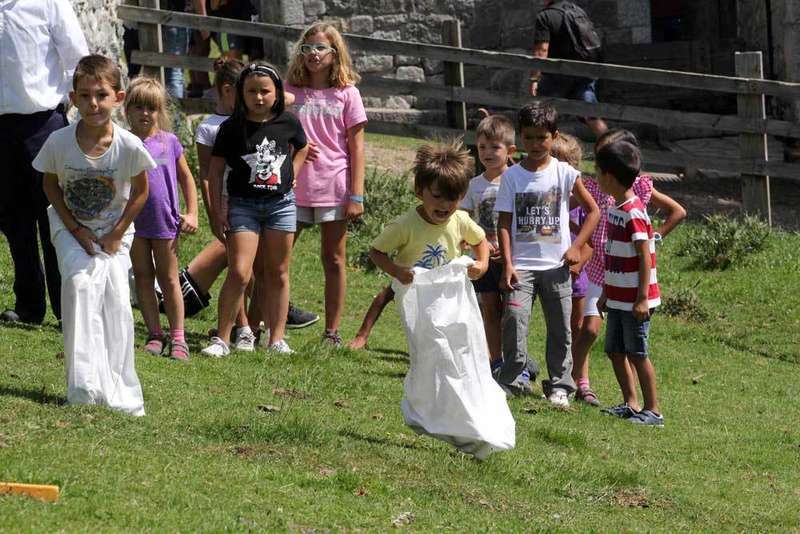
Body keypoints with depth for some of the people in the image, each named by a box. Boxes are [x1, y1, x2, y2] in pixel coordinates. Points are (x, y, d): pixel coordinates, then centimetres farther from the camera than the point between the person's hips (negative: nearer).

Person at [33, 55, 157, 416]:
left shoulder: (129, 147, -23)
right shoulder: (59, 143, -22)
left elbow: (141, 191, -6)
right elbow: (51, 186, -4)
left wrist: (117, 234, -8)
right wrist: (76, 229, -10)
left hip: (115, 228, 0)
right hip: (71, 226, 0)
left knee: (116, 298, -12)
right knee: (80, 282, -22)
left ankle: (120, 392, -1)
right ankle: (87, 387, -22)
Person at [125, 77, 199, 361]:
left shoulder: (169, 142, -1)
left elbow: (186, 178, 8)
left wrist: (192, 214, 3)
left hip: (164, 221, 0)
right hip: (133, 222, 0)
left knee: (169, 278, 7)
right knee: (143, 278, 7)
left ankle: (177, 337, 11)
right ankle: (155, 335, 14)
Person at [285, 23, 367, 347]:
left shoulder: (346, 93, 1)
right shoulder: (290, 91, 5)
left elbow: (356, 146, 1)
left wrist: (356, 195, -4)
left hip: (333, 187, -1)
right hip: (293, 187, 1)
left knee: (334, 260, 5)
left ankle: (332, 332, 11)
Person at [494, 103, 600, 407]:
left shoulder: (565, 174, 0)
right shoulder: (512, 176, 1)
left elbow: (593, 211, 7)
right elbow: (504, 223, 0)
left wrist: (576, 247, -3)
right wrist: (507, 264, -8)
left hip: (556, 265, 1)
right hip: (521, 265, -1)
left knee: (560, 327, 6)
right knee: (514, 319, -15)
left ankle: (560, 386, 16)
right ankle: (509, 380, -3)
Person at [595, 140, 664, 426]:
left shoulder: (634, 213, -19)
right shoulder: (616, 208, 10)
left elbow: (645, 258, -20)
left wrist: (642, 298, -22)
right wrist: (606, 293, 20)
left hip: (634, 300, -9)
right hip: (617, 298, 9)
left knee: (637, 354, -3)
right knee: (615, 351, 13)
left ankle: (653, 411, 4)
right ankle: (630, 404, 22)